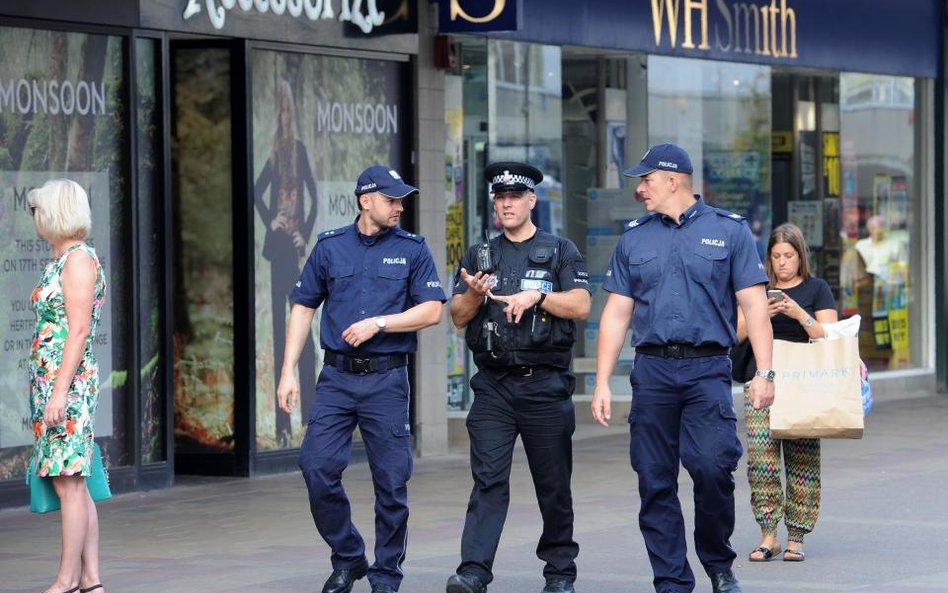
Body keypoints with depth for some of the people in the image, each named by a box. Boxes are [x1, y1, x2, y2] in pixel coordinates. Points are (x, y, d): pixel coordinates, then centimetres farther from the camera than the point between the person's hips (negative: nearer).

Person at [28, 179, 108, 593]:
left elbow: (79, 329, -17)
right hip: (49, 382, 10)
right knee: (72, 483, 8)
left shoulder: (79, 259, -10)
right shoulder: (60, 261, 17)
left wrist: (60, 391, -21)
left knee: (68, 481, -7)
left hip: (67, 381, -10)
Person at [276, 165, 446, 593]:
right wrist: (288, 372, 4)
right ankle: (347, 558, 12)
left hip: (387, 378, -1)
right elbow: (302, 308, 11)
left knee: (391, 481, 0)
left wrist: (377, 323, -13)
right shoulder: (330, 247, 8)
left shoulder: (412, 249, 4)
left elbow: (431, 311, -2)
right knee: (317, 468, -7)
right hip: (336, 377, 1)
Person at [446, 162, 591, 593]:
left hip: (545, 384, -2)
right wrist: (475, 294, -10)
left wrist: (537, 296, -15)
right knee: (488, 479, -9)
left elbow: (580, 306, -3)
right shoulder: (479, 256, 15)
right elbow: (458, 317, 10)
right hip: (493, 385, 2)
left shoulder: (560, 251, 6)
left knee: (553, 485, 5)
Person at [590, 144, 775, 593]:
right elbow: (616, 314, 14)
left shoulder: (729, 231, 6)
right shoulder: (634, 239, 15)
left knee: (712, 467, -17)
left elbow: (754, 305, 2)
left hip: (707, 370, -3)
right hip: (651, 369, 3)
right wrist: (602, 383, 7)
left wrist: (764, 372, -8)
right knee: (655, 482, 0)